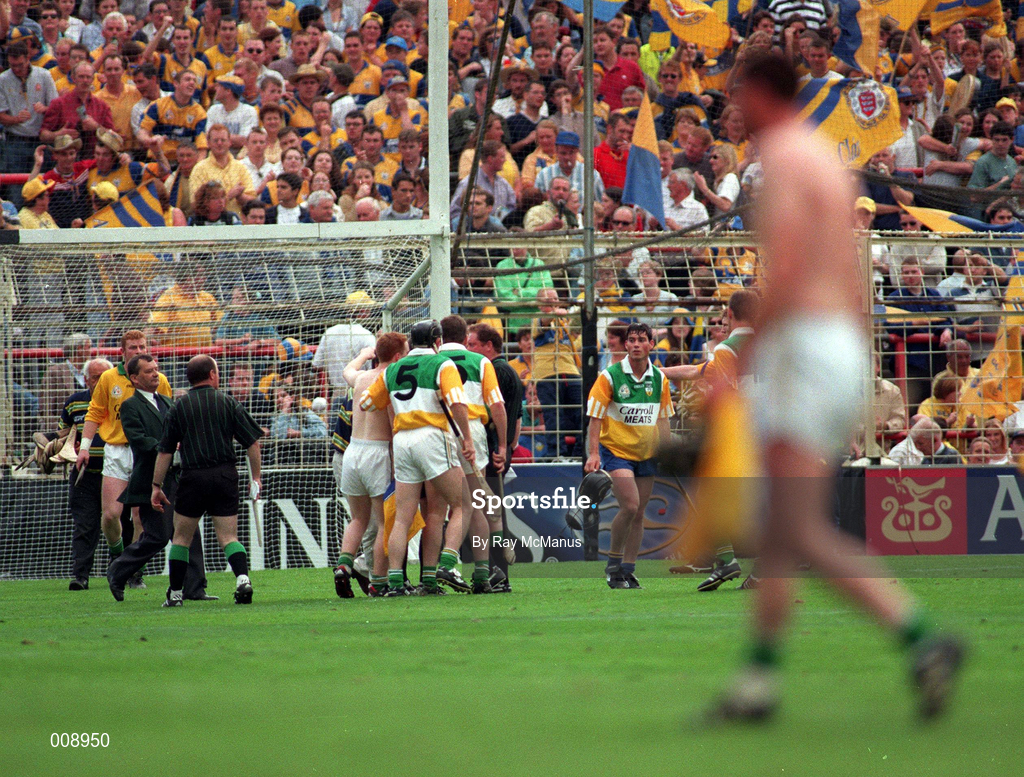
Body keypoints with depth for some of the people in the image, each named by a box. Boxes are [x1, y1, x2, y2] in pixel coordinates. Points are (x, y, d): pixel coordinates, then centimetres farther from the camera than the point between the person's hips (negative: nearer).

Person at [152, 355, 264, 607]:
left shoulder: (178, 408, 3)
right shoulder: (228, 403, 4)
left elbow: (165, 452, 3)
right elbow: (252, 442, 3)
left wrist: (157, 486, 9)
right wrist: (256, 477, 13)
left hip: (193, 477, -1)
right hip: (225, 476, 1)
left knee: (181, 538, 12)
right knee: (228, 537, 4)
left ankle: (175, 593, 13)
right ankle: (243, 578, -20)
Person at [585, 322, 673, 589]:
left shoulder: (659, 379, 4)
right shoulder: (610, 376, -9)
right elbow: (595, 417, -8)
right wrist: (593, 454, -15)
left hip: (646, 455, 5)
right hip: (615, 450, -5)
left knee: (639, 514, 4)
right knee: (629, 506, -18)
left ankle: (628, 571, 13)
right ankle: (613, 564, -1)